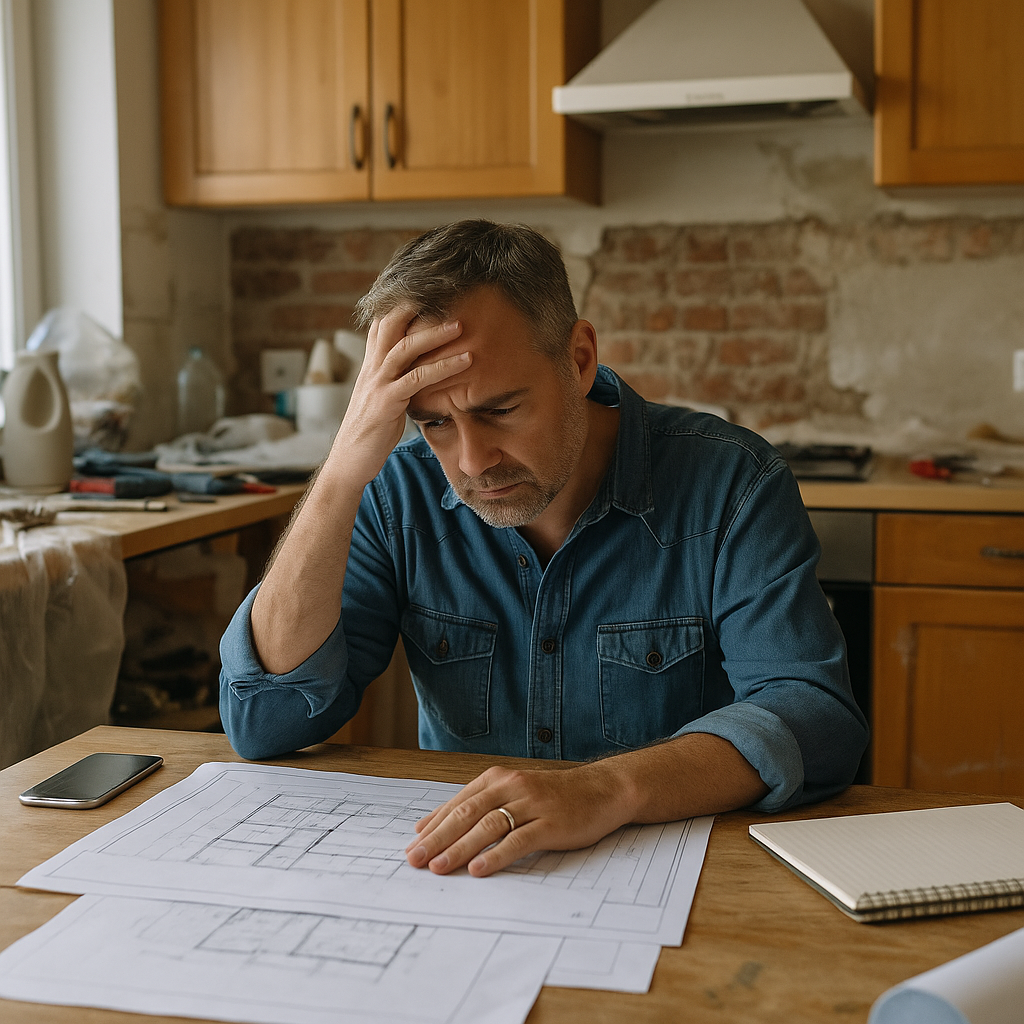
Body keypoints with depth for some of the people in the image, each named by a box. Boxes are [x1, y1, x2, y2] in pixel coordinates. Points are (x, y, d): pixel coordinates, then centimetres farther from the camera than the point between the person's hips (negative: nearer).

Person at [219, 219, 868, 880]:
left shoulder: (729, 483, -11)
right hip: (462, 876, 2)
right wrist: (343, 475, -21)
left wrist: (611, 787, -37)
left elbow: (817, 717, -20)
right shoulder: (399, 497, -5)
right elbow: (263, 724, -11)